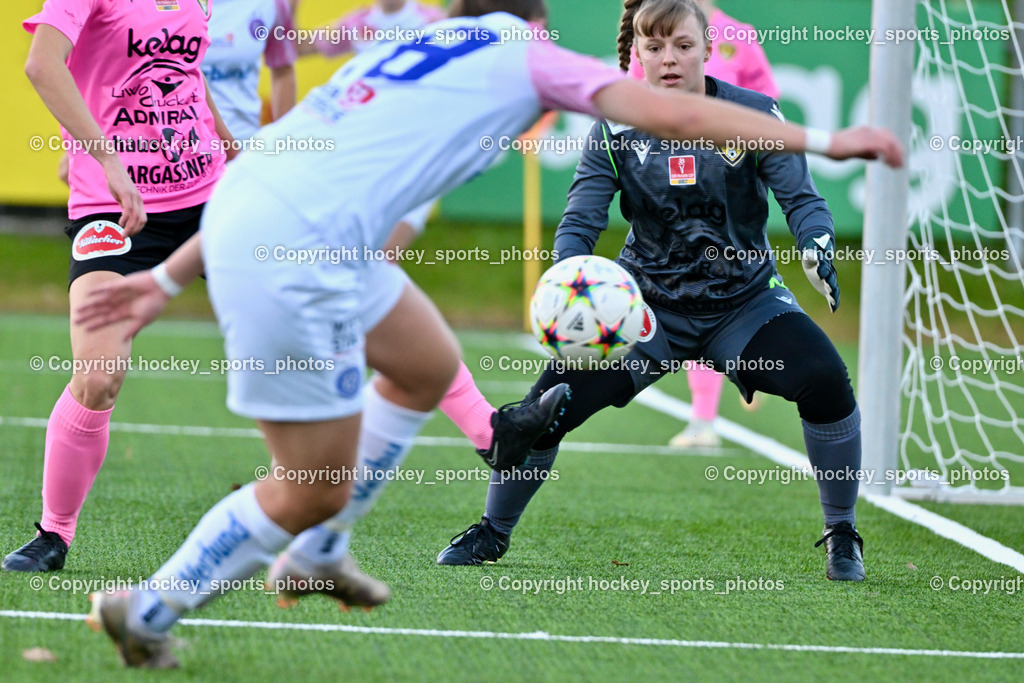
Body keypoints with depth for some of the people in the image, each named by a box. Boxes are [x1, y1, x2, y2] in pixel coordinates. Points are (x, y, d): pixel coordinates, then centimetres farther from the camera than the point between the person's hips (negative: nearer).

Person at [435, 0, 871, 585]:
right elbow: (581, 219, -10)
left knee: (825, 380, -26)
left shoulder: (755, 114, -9)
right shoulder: (615, 128, -6)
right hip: (648, 303, 1)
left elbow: (801, 197, -12)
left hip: (745, 301, -1)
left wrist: (817, 247, -35)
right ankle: (494, 532, 12)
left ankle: (842, 536, -5)